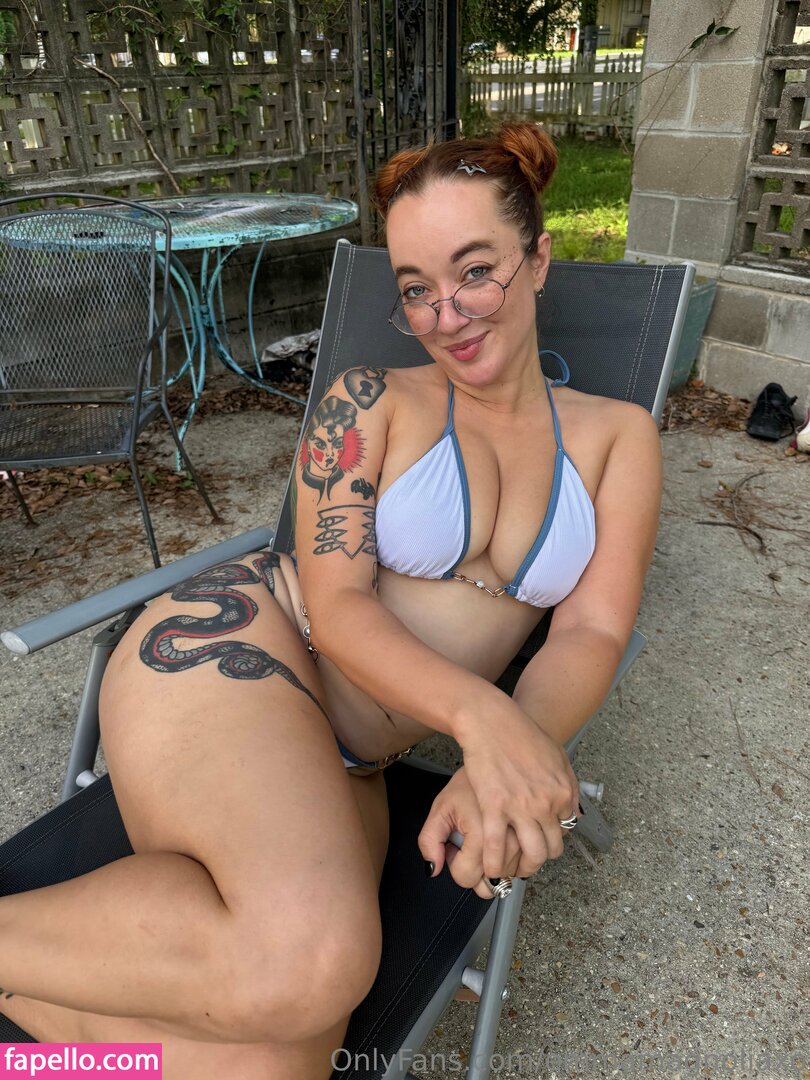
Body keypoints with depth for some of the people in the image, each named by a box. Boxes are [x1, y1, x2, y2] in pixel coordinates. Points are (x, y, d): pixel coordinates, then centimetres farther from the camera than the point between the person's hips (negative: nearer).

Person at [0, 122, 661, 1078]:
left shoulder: (617, 436, 9)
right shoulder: (371, 402, 1)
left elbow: (595, 629, -1)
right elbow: (335, 603, -7)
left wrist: (507, 768, -21)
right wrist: (480, 714, -25)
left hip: (345, 762, 3)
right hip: (234, 649, -3)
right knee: (309, 961, -32)